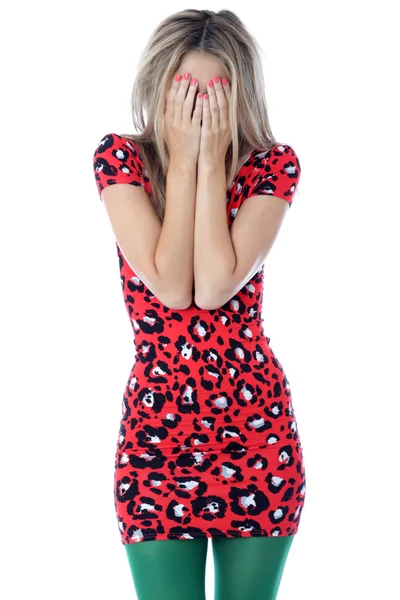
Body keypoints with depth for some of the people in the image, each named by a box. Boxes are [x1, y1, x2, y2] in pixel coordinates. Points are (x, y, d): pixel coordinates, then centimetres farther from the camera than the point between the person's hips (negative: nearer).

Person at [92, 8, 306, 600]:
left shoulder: (272, 165, -4)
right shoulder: (121, 158, -5)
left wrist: (212, 159, -16)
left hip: (257, 424, 1)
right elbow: (170, 286, -18)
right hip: (156, 425, 0)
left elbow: (214, 287, -19)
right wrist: (183, 158, -16)